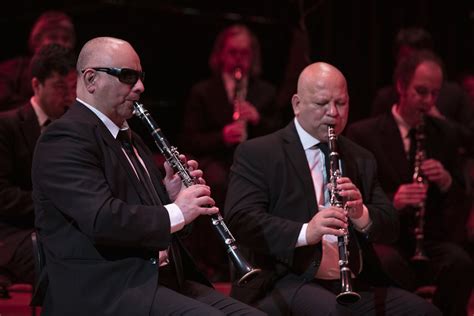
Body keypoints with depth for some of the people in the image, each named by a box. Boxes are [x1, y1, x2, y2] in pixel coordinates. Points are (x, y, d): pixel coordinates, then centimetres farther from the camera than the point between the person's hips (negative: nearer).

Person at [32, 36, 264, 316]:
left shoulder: (128, 136, 22)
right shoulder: (67, 138, -8)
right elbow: (102, 219, -22)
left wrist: (172, 196, 8)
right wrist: (175, 212, -12)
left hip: (165, 280, 9)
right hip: (105, 290, -9)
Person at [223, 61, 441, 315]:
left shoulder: (361, 159, 19)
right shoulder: (256, 154, 2)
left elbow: (390, 229, 15)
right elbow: (239, 220, -10)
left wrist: (361, 214, -9)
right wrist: (305, 232, -26)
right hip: (287, 283, -6)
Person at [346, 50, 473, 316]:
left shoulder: (444, 134, 12)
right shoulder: (363, 134, 3)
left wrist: (446, 181, -8)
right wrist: (391, 201, -21)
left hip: (430, 241, 3)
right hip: (383, 242, -3)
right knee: (392, 264, -37)